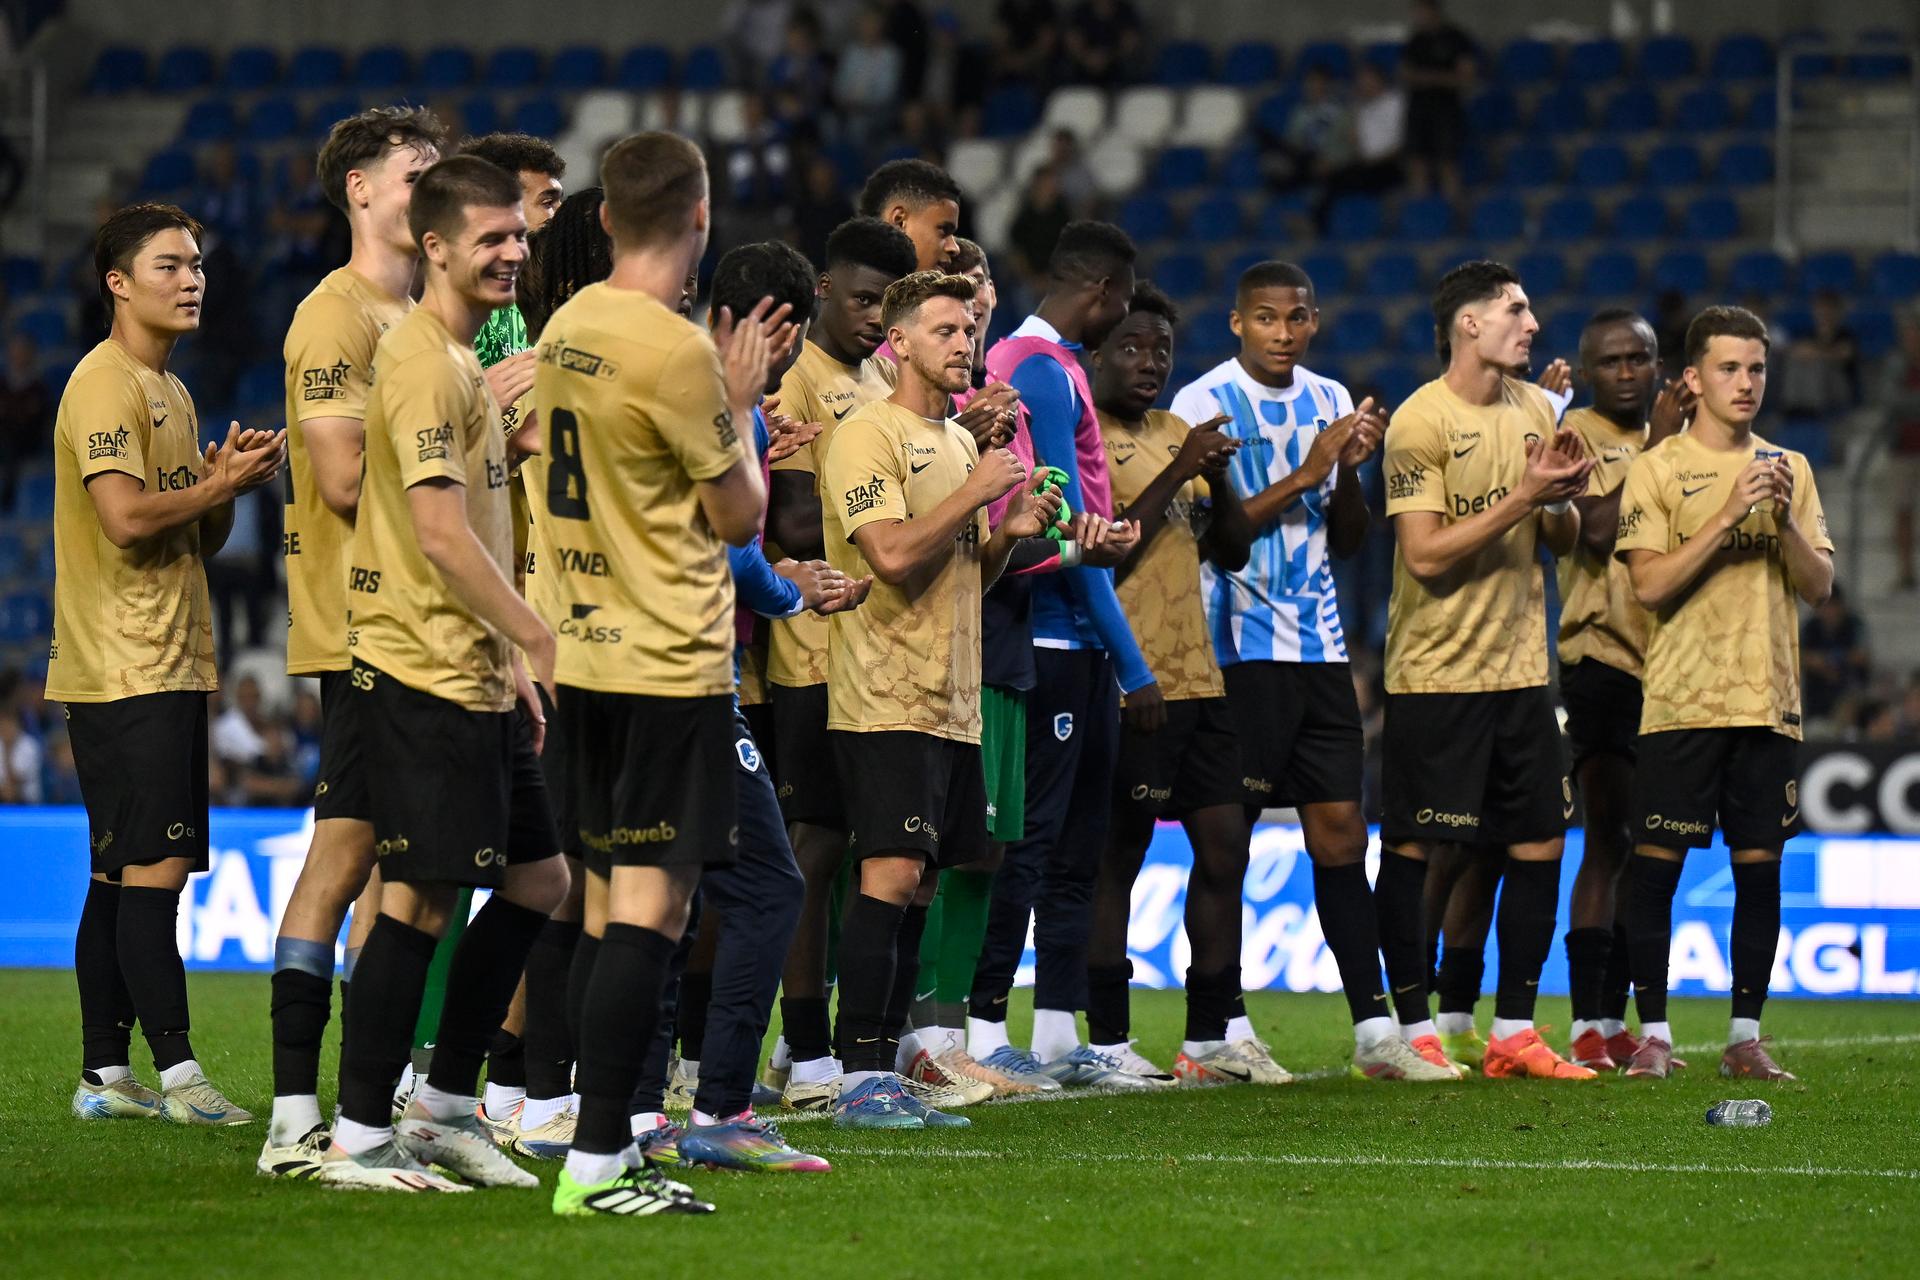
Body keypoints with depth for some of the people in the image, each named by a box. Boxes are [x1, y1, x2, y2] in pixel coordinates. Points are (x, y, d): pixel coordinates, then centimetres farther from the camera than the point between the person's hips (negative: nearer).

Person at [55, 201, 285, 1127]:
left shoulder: (170, 391, 20)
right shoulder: (105, 385, -10)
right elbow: (126, 518, -22)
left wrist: (230, 484, 4)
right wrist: (222, 483, -11)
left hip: (171, 665, 10)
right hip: (123, 667, -10)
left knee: (124, 876, 9)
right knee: (152, 867, -12)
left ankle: (104, 1076, 11)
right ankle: (175, 1071, -14)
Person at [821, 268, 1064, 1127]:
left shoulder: (962, 444, 19)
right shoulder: (868, 435, -8)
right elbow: (893, 554, -20)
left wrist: (1010, 534, 5)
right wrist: (977, 493, -12)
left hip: (953, 701, 9)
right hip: (886, 697, -9)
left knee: (917, 888, 7)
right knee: (890, 875, -14)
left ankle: (884, 1071, 9)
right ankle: (859, 1079, -14)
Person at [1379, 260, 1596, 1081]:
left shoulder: (1535, 410, 10)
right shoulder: (1421, 421, -12)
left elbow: (1563, 540, 15)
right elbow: (1424, 553, -18)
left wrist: (1565, 498, -7)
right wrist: (1524, 496, -20)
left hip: (1520, 666, 7)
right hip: (1435, 669, -7)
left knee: (1540, 844, 5)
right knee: (1414, 848, -1)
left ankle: (1514, 1033, 12)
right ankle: (1414, 1030, 7)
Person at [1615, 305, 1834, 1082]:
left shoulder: (1789, 470, 12)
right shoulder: (1657, 469, 0)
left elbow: (1820, 586, 8)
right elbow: (1650, 584, -10)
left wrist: (1785, 520, -9)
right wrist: (1730, 514, -16)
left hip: (1768, 703, 3)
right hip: (1681, 700, -3)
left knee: (1760, 867, 3)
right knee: (1656, 865, -4)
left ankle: (1746, 1038, 8)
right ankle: (1653, 1034, 3)